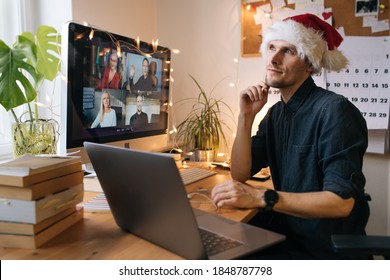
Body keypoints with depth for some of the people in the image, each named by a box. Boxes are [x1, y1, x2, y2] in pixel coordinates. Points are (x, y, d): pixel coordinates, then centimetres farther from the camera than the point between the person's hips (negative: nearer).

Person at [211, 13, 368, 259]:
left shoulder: (333, 110, -19)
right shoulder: (276, 113, 4)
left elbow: (342, 201, -26)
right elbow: (240, 175, 1)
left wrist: (261, 197, -33)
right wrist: (246, 116, -9)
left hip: (324, 248, -6)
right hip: (284, 231, 6)